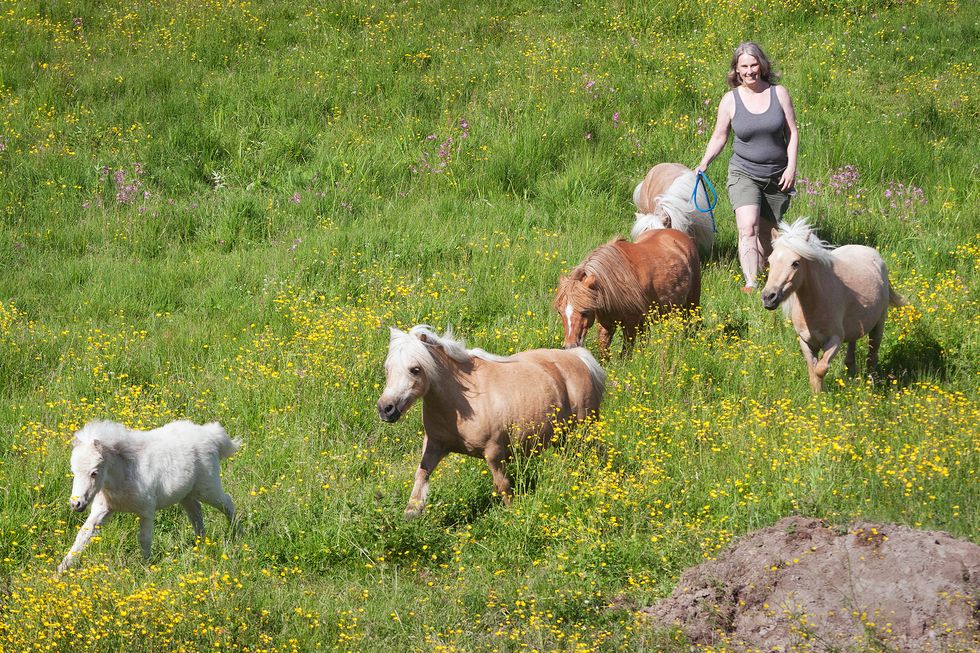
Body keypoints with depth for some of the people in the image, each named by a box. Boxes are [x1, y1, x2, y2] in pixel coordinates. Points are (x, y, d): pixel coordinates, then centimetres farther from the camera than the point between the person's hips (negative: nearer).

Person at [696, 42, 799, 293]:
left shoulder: (779, 93, -1)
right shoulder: (730, 100, -2)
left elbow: (792, 133, 2)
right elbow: (719, 137, 5)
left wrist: (791, 166, -8)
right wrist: (704, 164, -10)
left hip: (777, 177, 2)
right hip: (744, 174, -2)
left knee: (766, 233, 8)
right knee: (748, 228, -21)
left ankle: (762, 277, 24)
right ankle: (750, 283, -31)